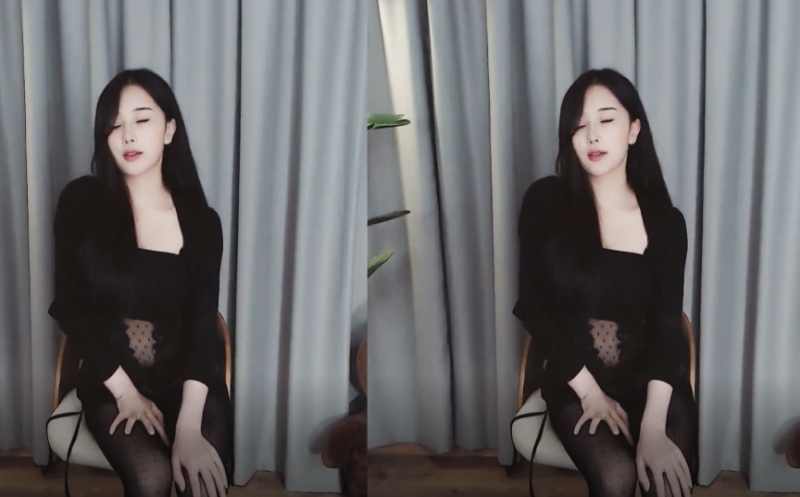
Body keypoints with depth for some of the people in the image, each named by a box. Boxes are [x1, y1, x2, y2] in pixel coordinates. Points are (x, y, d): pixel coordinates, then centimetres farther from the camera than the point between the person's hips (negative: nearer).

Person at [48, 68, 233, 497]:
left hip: (187, 380, 1)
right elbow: (71, 307, -2)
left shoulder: (201, 221, -1)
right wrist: (125, 391, -11)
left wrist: (188, 427, -24)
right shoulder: (81, 202, -3)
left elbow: (202, 324, -10)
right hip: (110, 380, -1)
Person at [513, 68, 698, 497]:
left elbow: (667, 325, -9)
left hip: (650, 380, 1)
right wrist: (590, 392, -11)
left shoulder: (666, 221, -1)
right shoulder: (545, 202, -4)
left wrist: (653, 427, -23)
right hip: (575, 381, -1)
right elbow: (535, 308, -3)